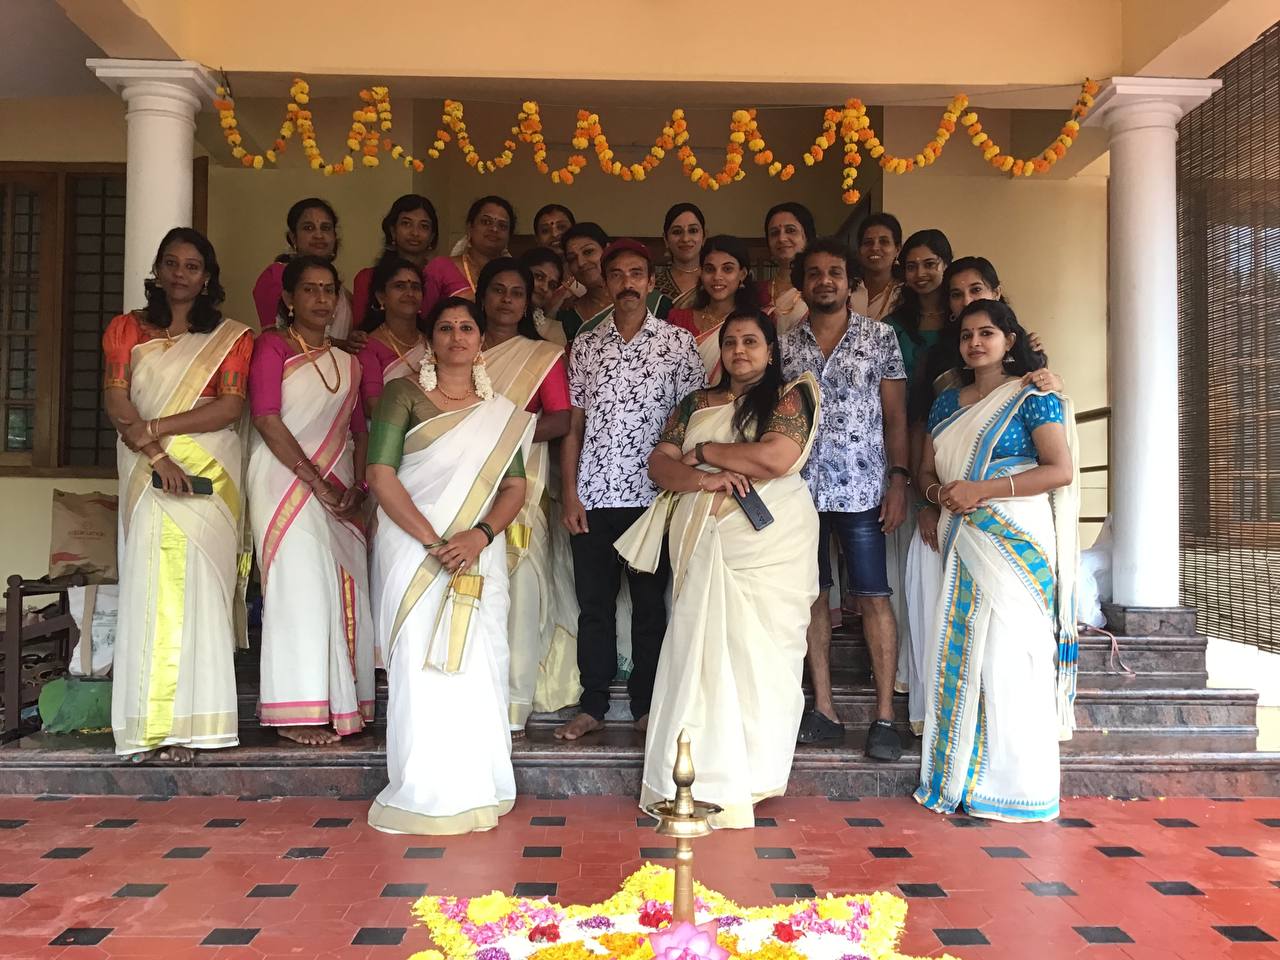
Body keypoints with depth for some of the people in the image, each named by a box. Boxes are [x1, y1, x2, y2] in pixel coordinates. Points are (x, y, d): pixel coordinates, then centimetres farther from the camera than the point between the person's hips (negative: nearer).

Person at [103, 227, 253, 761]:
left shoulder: (230, 336, 10)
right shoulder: (127, 329, 14)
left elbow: (230, 407, -2)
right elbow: (115, 400, 2)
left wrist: (154, 428, -10)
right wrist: (156, 456, -12)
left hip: (209, 474, -1)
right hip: (146, 471, 1)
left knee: (196, 586, -7)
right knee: (148, 586, -5)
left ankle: (186, 724, -4)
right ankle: (151, 725, -2)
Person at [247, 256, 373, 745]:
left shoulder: (348, 363, 19)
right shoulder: (272, 345, 1)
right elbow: (267, 419, -10)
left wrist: (357, 488, -1)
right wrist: (317, 480, -14)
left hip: (338, 490, 6)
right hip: (286, 481, -5)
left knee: (344, 591, 2)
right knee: (303, 583, -11)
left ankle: (340, 704, 10)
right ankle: (295, 711, -3)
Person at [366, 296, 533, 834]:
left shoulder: (500, 413, 14)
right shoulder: (404, 394, 3)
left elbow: (515, 487, 6)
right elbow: (381, 474, -7)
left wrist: (478, 536, -13)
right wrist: (433, 541, -13)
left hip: (479, 556, 3)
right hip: (412, 550, -3)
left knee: (477, 668, 3)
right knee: (420, 667, -3)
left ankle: (476, 788, 16)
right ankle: (426, 796, 9)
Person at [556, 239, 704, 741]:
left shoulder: (677, 341, 3)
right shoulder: (585, 345, 10)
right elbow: (573, 423, 8)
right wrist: (570, 492, 1)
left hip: (652, 492, -2)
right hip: (594, 494, 2)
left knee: (650, 601, 6)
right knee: (594, 601, 7)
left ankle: (647, 704, 18)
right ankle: (593, 704, 19)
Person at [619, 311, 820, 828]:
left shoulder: (790, 396, 5)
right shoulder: (696, 404, 18)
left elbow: (777, 457, -13)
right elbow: (659, 463, 9)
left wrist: (704, 451, -2)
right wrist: (703, 479, -11)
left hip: (771, 541, -3)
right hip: (704, 542, 4)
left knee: (757, 651, -5)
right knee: (699, 650, -1)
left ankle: (743, 778, 7)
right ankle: (701, 775, 8)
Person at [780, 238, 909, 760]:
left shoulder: (880, 337, 3)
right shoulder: (784, 344, 8)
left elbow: (895, 416, 2)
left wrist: (898, 480, -7)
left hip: (861, 488, -2)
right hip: (801, 489, 3)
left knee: (873, 596, -1)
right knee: (812, 595, 8)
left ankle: (884, 716, 6)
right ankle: (824, 710, 18)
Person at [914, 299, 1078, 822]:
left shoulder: (1033, 398, -1)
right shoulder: (947, 402, 16)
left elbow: (1061, 469, -11)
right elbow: (926, 470, 17)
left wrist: (981, 489, -16)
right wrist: (940, 492, -7)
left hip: (1017, 543, -5)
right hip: (963, 543, 5)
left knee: (1010, 654, -6)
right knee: (958, 653, 3)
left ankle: (1014, 784, 4)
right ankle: (957, 778, 12)